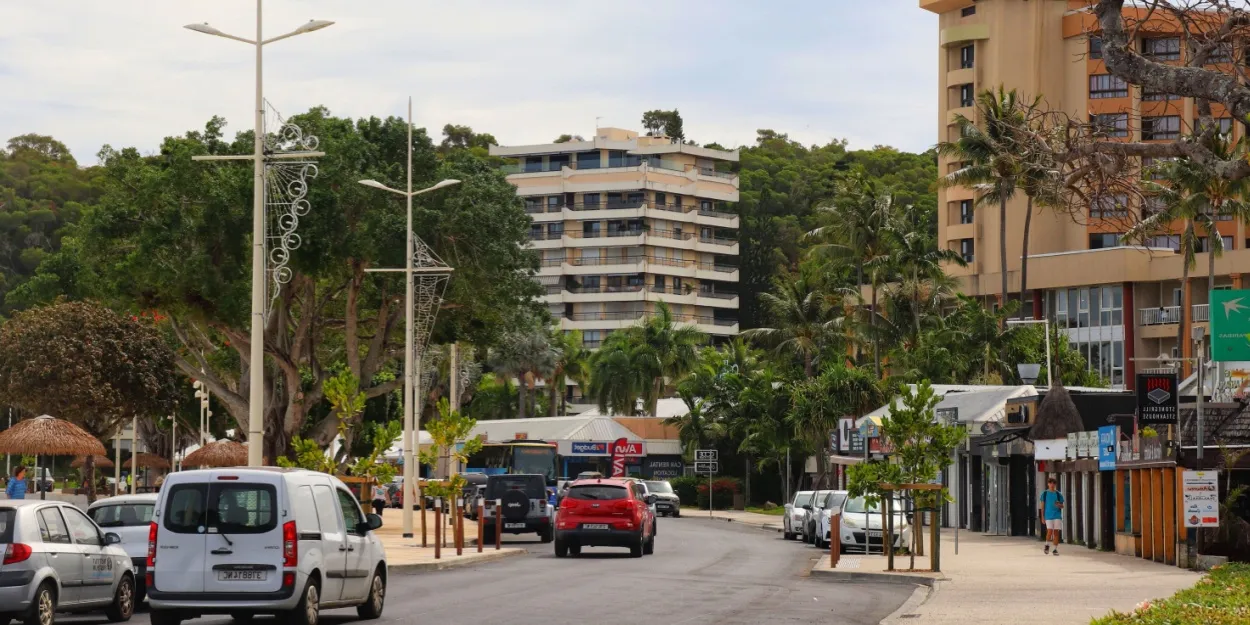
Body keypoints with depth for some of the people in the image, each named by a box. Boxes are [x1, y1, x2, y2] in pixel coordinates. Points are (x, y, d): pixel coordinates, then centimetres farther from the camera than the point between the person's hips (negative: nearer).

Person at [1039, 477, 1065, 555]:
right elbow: (1042, 506, 8)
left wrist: (1059, 505, -14)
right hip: (1048, 516, -1)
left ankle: (1055, 549, 6)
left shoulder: (1058, 494, 7)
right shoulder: (1045, 493, 5)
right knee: (1050, 531, -11)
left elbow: (1062, 506, 10)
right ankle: (1047, 545, 14)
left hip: (1057, 515, 1)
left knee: (1056, 532, -1)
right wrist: (1042, 516, 3)